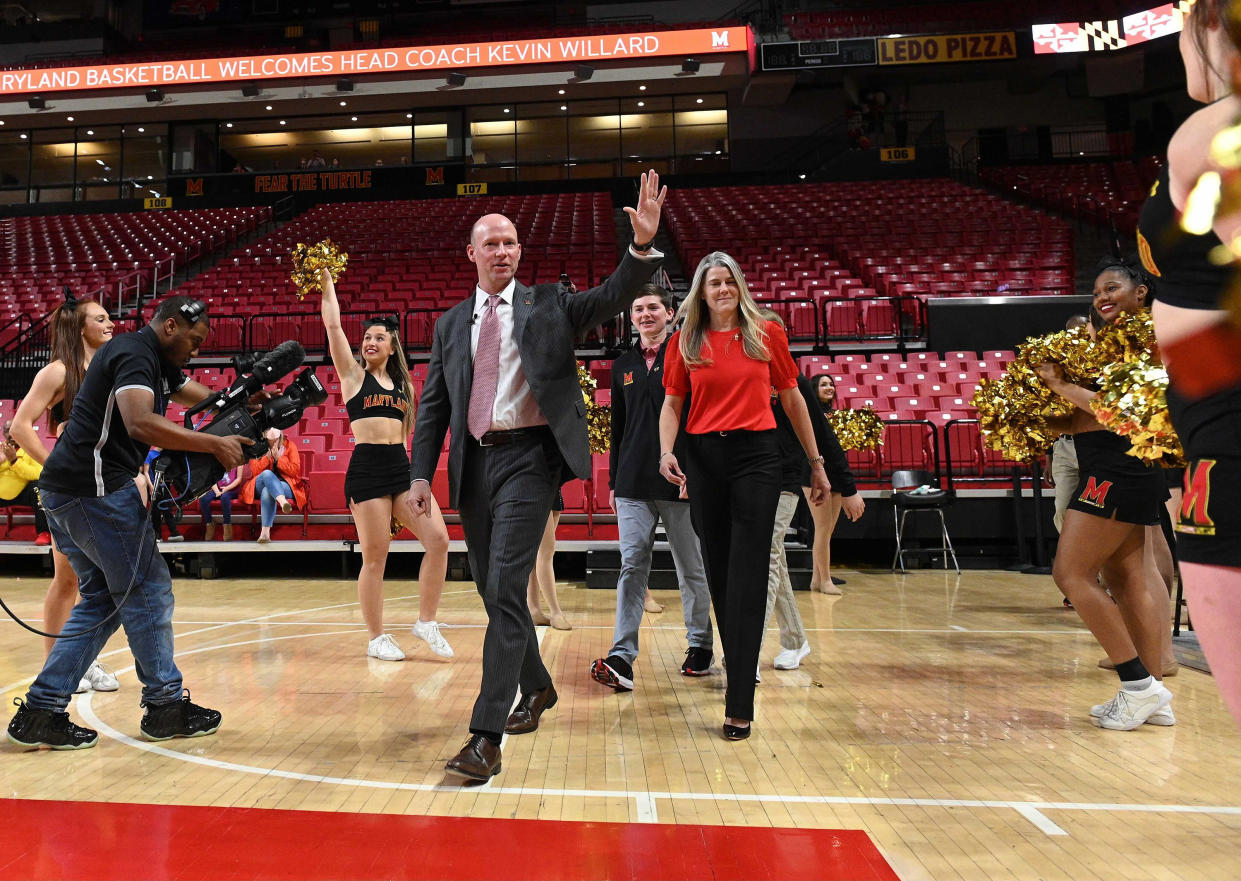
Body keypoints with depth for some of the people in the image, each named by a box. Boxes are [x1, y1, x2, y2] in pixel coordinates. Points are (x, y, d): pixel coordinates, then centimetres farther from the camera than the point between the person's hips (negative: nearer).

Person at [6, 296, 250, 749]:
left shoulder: (158, 362, 18)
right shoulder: (134, 355, -14)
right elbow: (140, 423, -30)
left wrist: (251, 397, 2)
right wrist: (214, 445, -28)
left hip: (67, 491, 11)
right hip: (95, 490, -11)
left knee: (102, 600, 14)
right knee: (148, 592, -1)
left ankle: (39, 712, 16)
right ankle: (166, 704, 10)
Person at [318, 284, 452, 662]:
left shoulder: (402, 384, 18)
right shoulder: (353, 374, 7)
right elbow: (333, 326, -2)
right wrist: (326, 284, -1)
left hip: (402, 467, 5)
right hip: (367, 468, -4)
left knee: (438, 539, -7)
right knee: (375, 557, -1)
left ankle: (426, 622, 8)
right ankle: (376, 638, 14)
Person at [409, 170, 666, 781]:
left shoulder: (548, 304, 6)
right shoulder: (450, 324, 15)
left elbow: (613, 297, -7)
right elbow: (433, 405, 12)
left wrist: (643, 244, -24)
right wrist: (421, 473, 3)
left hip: (527, 459, -5)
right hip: (473, 463, 5)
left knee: (505, 590, -12)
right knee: (492, 591, 13)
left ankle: (486, 736, -9)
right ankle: (537, 688, 36)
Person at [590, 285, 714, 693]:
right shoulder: (623, 365, 14)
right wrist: (613, 482, 15)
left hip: (681, 486, -3)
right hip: (633, 486, 4)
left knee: (691, 568, 8)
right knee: (632, 566, -3)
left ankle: (701, 645, 24)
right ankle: (622, 658, -4)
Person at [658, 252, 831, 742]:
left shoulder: (767, 334, 6)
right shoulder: (685, 341, 8)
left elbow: (791, 398, 12)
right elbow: (672, 402, 9)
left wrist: (816, 463, 14)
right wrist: (666, 451, -9)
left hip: (756, 456, -2)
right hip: (703, 458, 2)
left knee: (746, 579, -7)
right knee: (719, 573, 9)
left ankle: (740, 705, -5)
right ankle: (739, 669, 29)